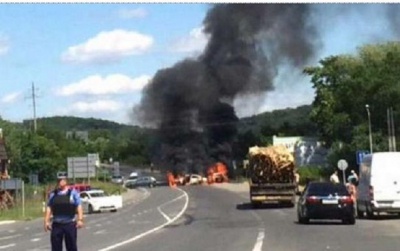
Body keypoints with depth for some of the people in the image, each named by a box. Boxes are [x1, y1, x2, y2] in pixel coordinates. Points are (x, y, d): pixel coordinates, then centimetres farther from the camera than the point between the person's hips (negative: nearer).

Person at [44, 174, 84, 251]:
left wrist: (80, 219, -14)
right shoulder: (53, 194, 10)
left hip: (70, 224, -2)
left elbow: (79, 206, -4)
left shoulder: (73, 192, 2)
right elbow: (49, 208, 8)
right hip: (56, 224, 2)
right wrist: (46, 221, -1)